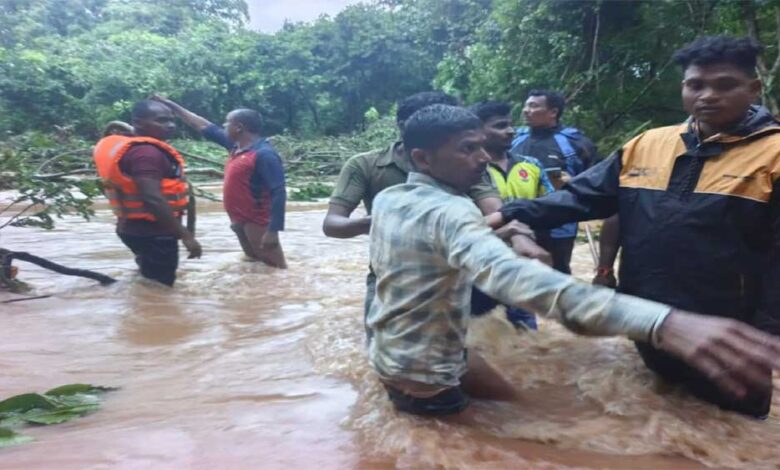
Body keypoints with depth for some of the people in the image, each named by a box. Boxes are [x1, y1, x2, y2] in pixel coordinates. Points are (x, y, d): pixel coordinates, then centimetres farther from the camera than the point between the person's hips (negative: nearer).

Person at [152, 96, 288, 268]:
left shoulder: (264, 154, -19)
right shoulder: (236, 146, 8)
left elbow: (278, 193, -24)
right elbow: (204, 127, 19)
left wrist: (273, 230, -30)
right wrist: (169, 104, 24)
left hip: (258, 224, -10)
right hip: (240, 221, 10)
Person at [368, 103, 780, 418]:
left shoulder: (385, 199, -1)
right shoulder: (449, 213, -30)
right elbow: (513, 276, -49)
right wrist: (664, 323, -60)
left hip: (385, 359, 9)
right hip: (425, 380, -9)